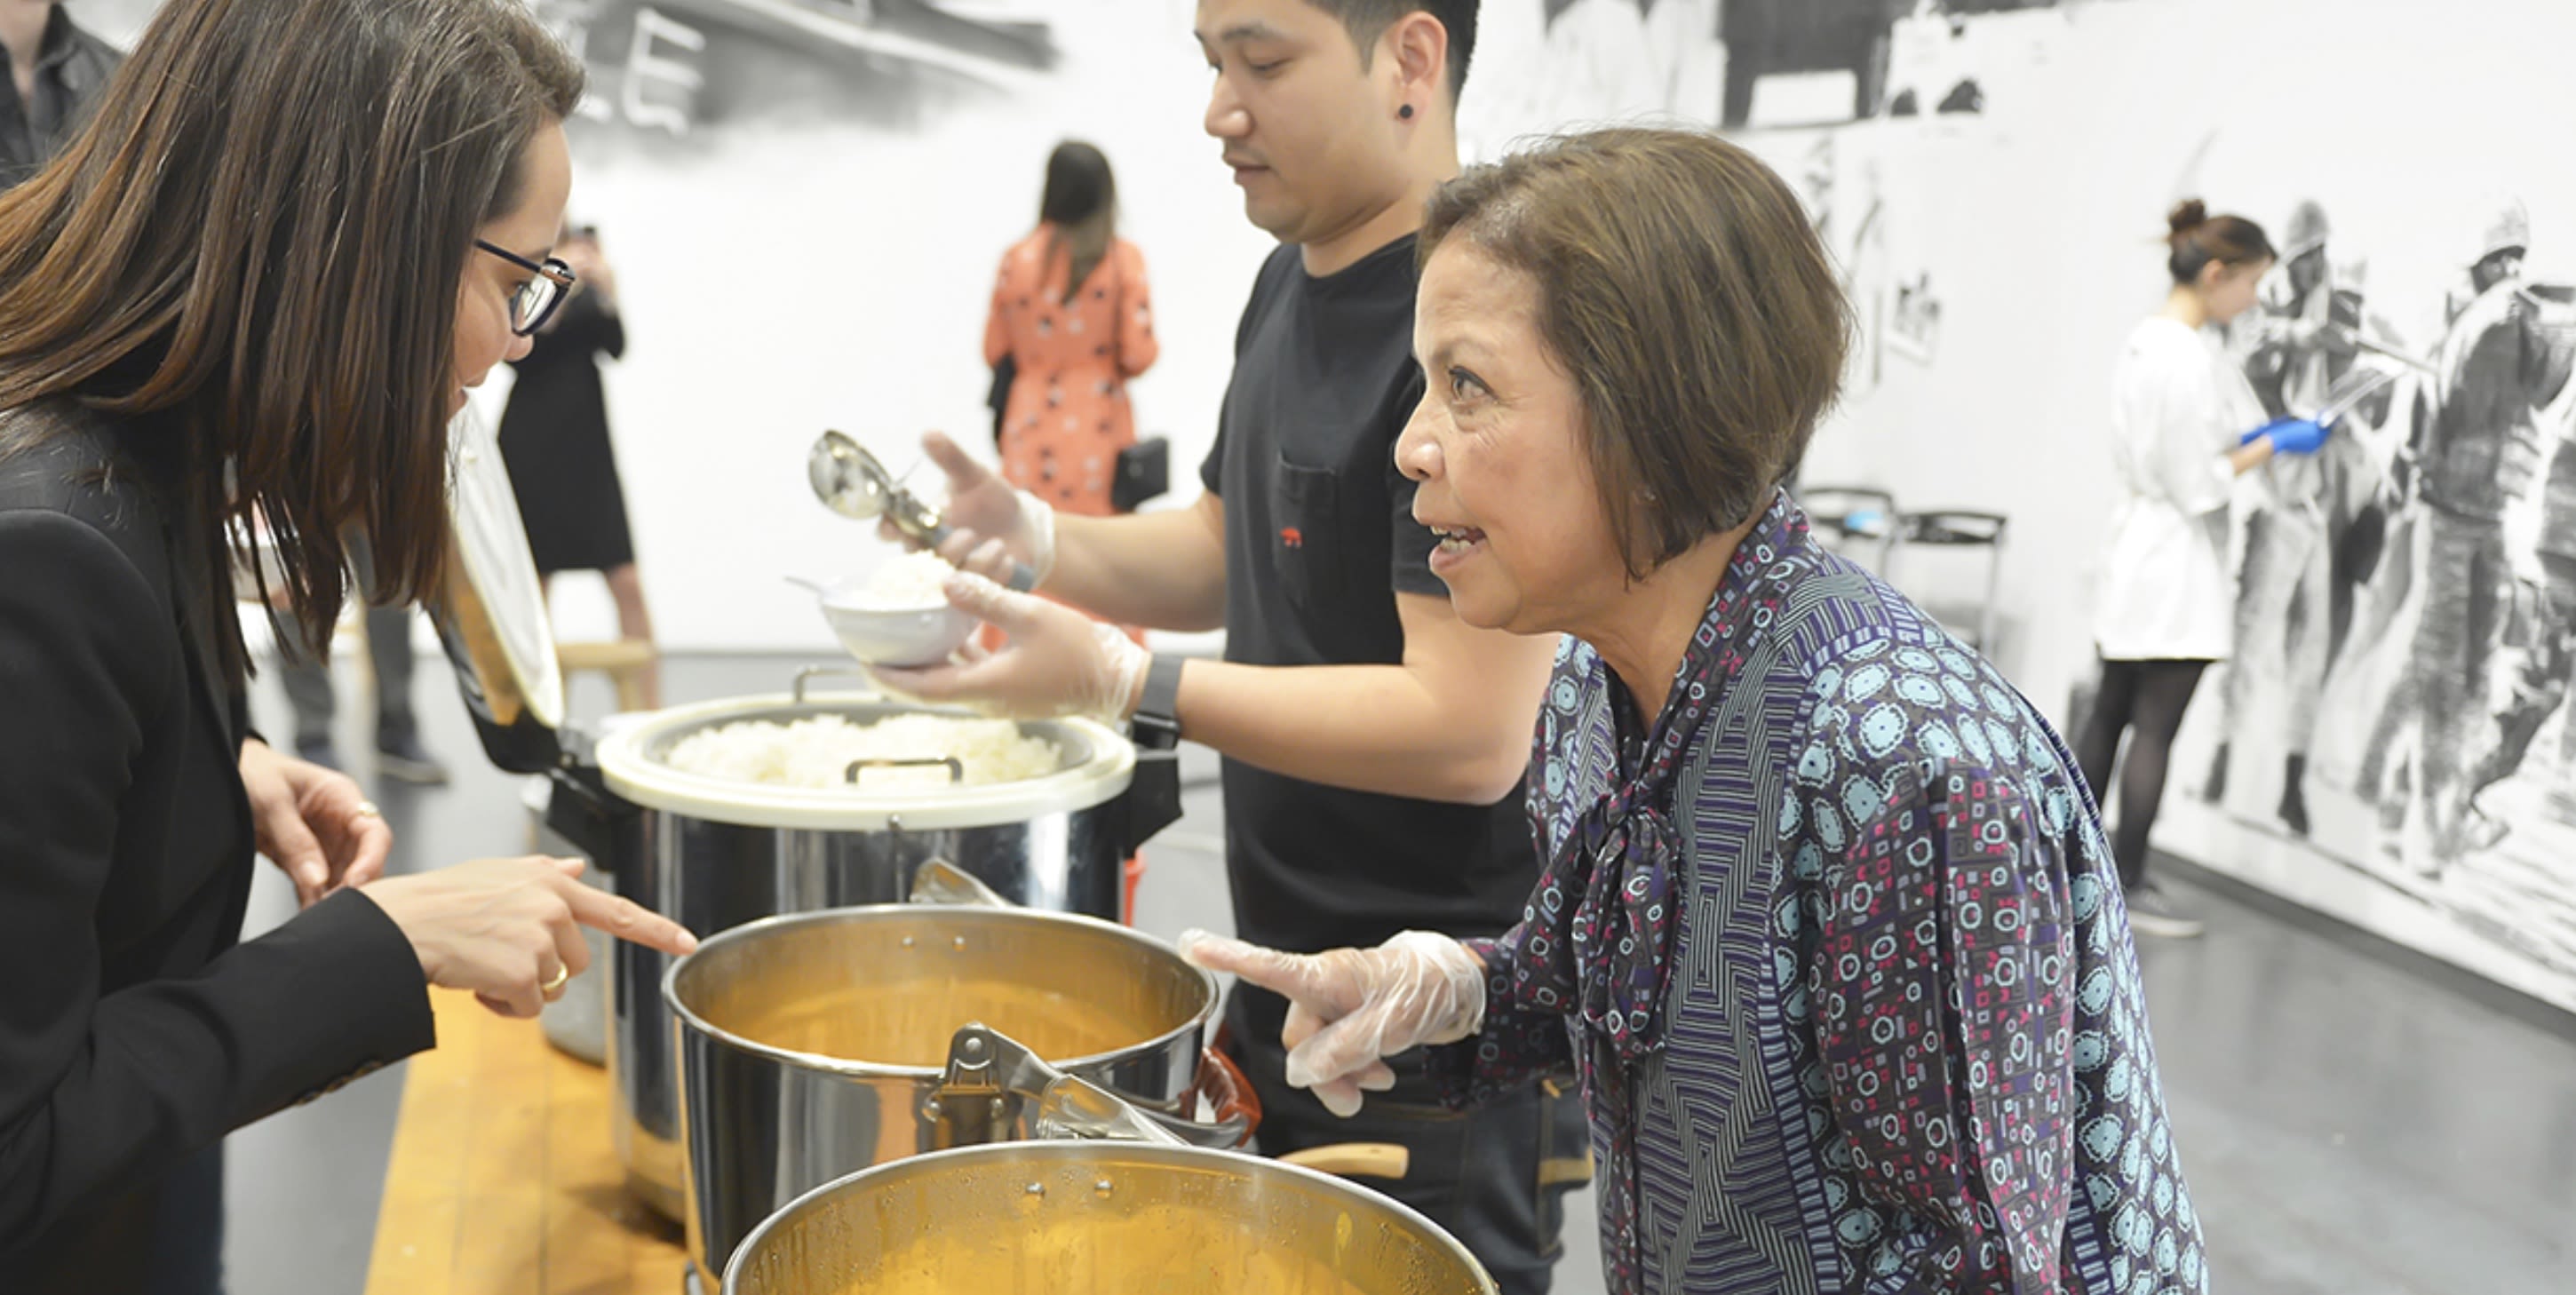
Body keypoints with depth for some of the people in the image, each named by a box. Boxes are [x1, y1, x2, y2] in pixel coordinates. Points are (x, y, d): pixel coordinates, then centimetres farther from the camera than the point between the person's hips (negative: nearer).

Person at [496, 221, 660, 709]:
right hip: (530, 445, -3)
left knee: (628, 582, -5)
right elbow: (520, 354, -15)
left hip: (586, 442, 3)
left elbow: (616, 346, 0)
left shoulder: (585, 275, 10)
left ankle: (651, 711, -2)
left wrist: (607, 293, -15)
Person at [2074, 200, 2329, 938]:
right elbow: (2199, 485, -18)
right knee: (2155, 731, -1)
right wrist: (2271, 446, -7)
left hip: (2137, 543, 9)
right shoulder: (2190, 358, -20)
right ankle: (2129, 886, 7)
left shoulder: (2144, 343, 8)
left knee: (2111, 712, 15)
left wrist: (2245, 437, 9)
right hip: (2178, 558, -9)